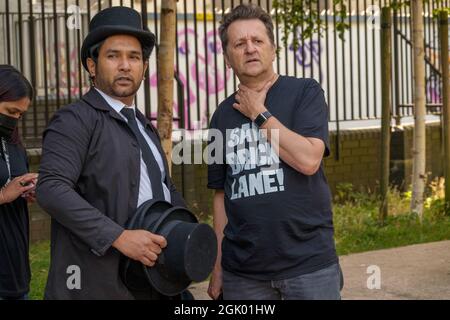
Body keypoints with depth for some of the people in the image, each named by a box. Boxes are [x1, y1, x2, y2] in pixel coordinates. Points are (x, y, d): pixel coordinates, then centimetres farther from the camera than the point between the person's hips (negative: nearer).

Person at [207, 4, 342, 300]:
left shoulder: (304, 92, -1)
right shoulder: (223, 115, 9)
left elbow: (308, 160, -15)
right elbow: (222, 195, 12)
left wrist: (260, 113, -8)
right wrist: (217, 267, 9)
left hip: (309, 262, -3)